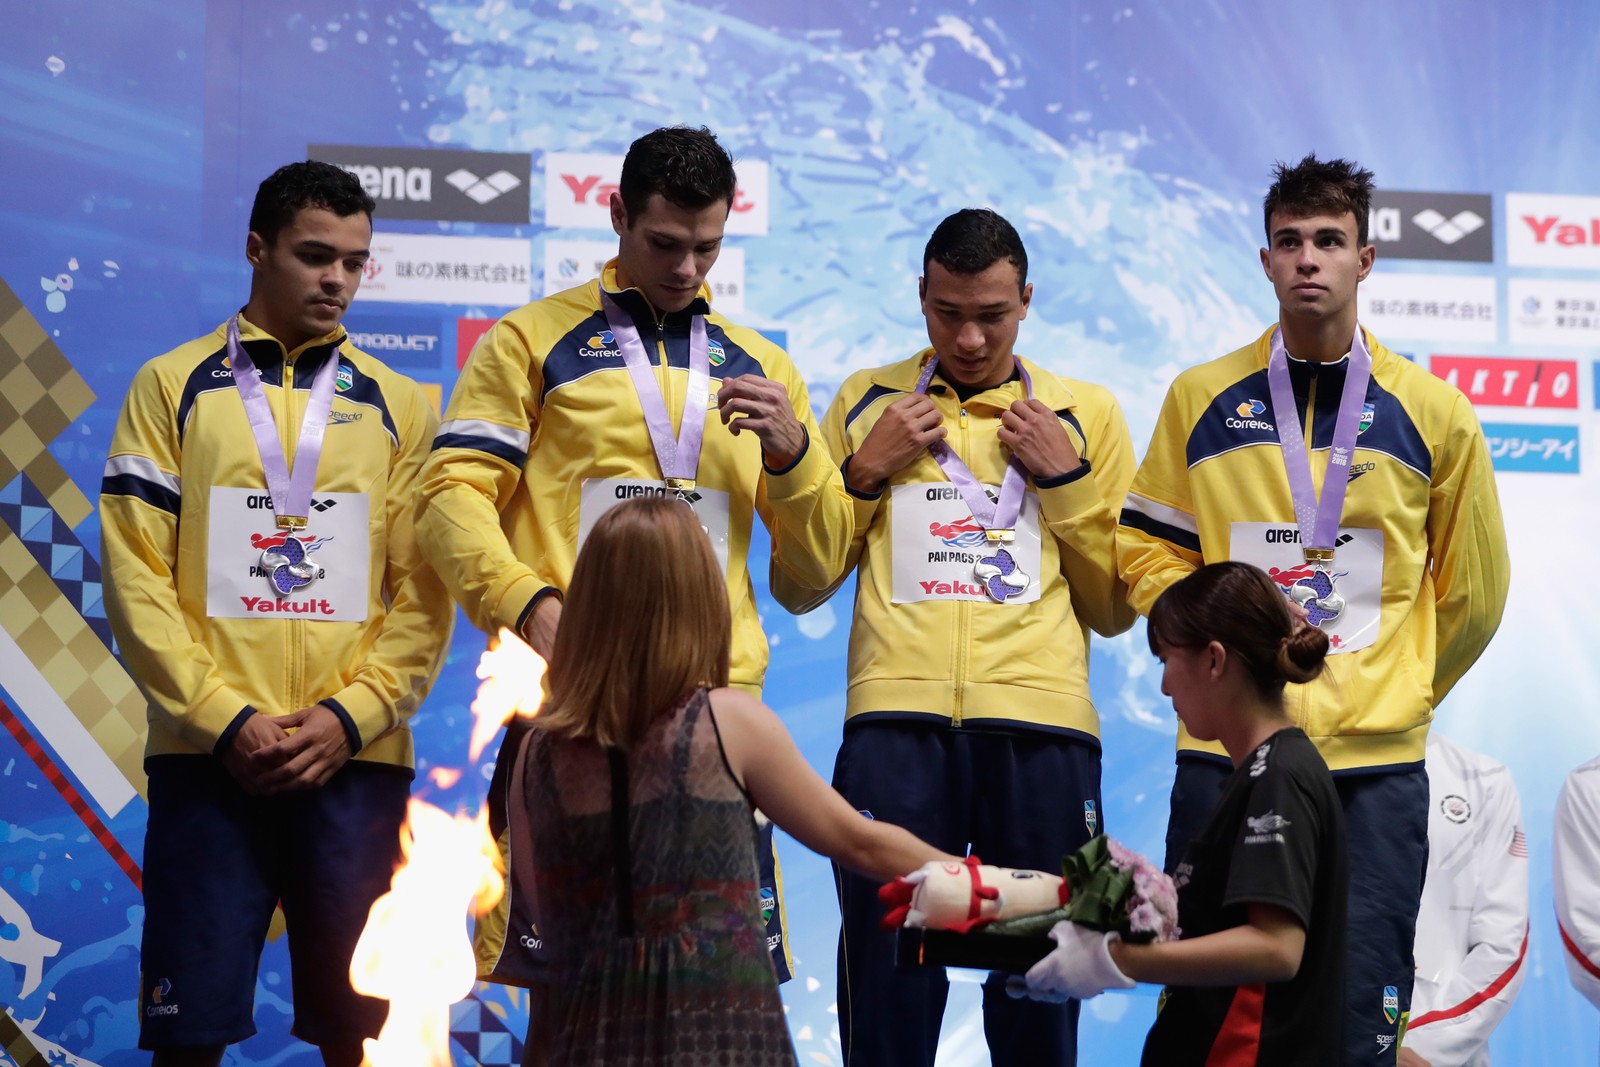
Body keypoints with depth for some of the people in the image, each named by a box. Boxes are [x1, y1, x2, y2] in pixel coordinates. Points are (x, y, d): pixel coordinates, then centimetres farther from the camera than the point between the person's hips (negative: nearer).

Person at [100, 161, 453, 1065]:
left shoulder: (399, 406, 11)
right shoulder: (172, 387, 7)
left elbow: (424, 593, 6)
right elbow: (135, 575, 0)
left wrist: (349, 718, -8)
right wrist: (224, 718, -9)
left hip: (358, 757, 1)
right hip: (206, 754, -1)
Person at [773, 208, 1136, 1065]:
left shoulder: (1086, 414, 15)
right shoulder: (867, 403, 16)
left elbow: (1116, 607, 12)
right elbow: (797, 587, 13)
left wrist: (1066, 479, 2)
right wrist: (865, 471, 2)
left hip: (1040, 722, 0)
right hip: (897, 717, 0)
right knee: (888, 974, -3)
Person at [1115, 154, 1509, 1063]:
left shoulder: (1433, 415, 3)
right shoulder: (1203, 400, 5)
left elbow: (1472, 589, 10)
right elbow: (1147, 545, 11)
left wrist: (1398, 690, 10)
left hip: (1377, 763, 0)